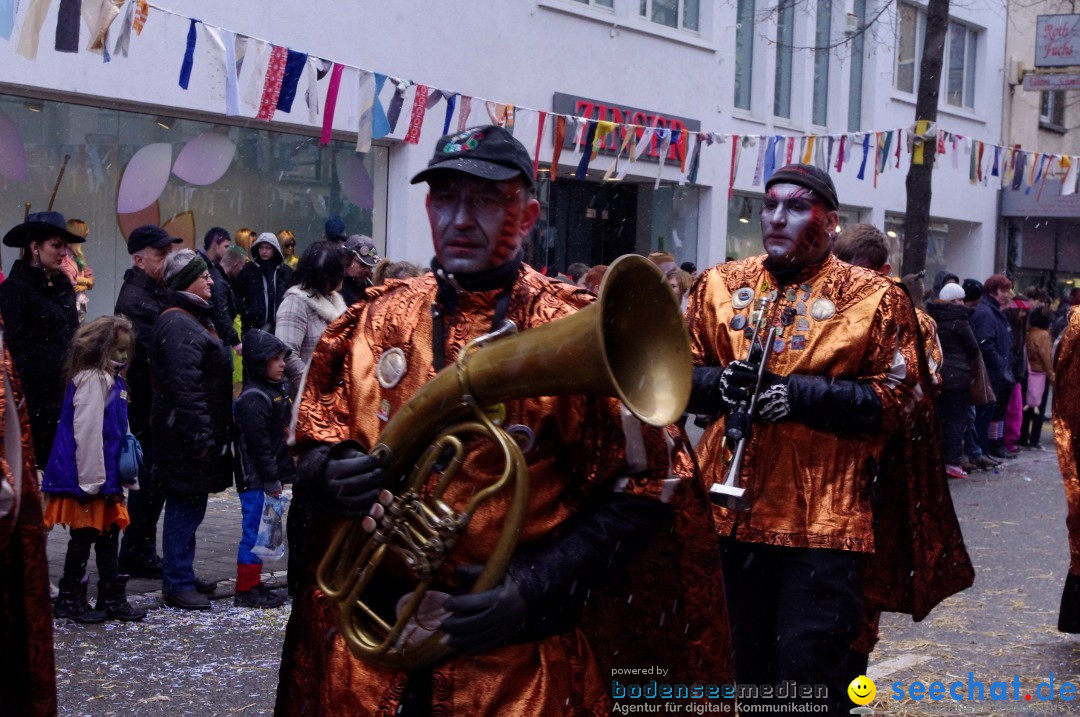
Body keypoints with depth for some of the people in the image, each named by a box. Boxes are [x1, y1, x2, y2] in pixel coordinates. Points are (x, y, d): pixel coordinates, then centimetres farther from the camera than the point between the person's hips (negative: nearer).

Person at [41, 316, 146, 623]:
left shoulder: (111, 379, 14)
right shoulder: (91, 379, -17)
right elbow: (87, 432, -22)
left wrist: (121, 475, 17)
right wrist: (92, 480, -22)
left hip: (106, 478, 10)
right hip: (88, 479, -10)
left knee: (109, 537, 13)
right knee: (83, 539, 1)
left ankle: (113, 599, 19)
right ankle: (69, 600, 13)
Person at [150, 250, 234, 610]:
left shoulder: (191, 319, 18)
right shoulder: (179, 325, -17)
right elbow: (186, 387, -24)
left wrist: (209, 434, 23)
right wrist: (201, 437, -24)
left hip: (197, 432, 11)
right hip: (188, 435, -11)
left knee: (187, 507, 16)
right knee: (186, 507, -4)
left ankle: (181, 578, 25)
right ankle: (178, 584, 3)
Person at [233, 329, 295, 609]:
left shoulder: (281, 388, 14)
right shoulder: (252, 399, -18)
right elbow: (258, 444, -21)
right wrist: (271, 480, -18)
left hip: (271, 477, 10)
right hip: (255, 480, -10)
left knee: (261, 532, 14)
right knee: (255, 531, -4)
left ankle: (253, 584, 23)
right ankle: (246, 589, 3)